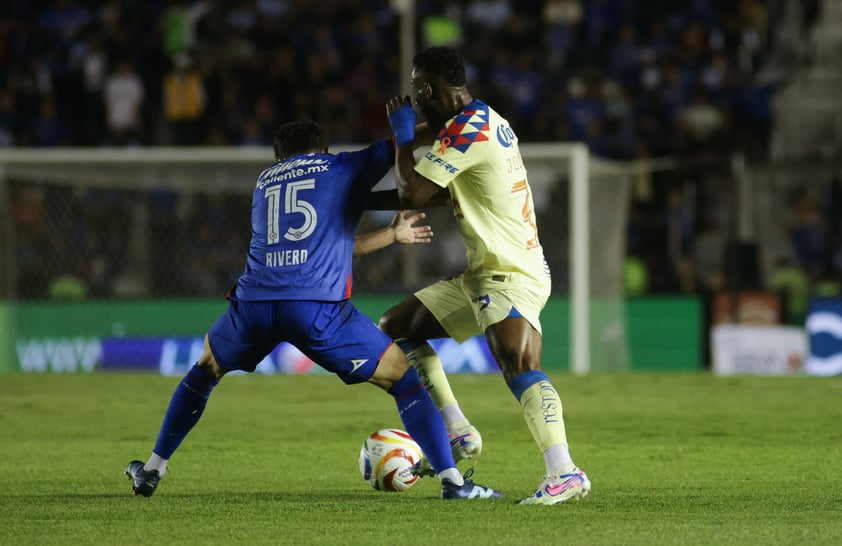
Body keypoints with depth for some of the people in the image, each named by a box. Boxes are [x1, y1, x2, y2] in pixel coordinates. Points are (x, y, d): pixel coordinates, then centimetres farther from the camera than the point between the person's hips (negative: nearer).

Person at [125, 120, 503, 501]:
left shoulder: (264, 183, 30)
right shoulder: (344, 167, 18)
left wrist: (391, 234, 48)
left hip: (253, 303, 3)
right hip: (317, 307, -3)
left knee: (205, 369, 33)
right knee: (402, 376, 11)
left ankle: (152, 470, 33)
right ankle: (452, 480, 0)